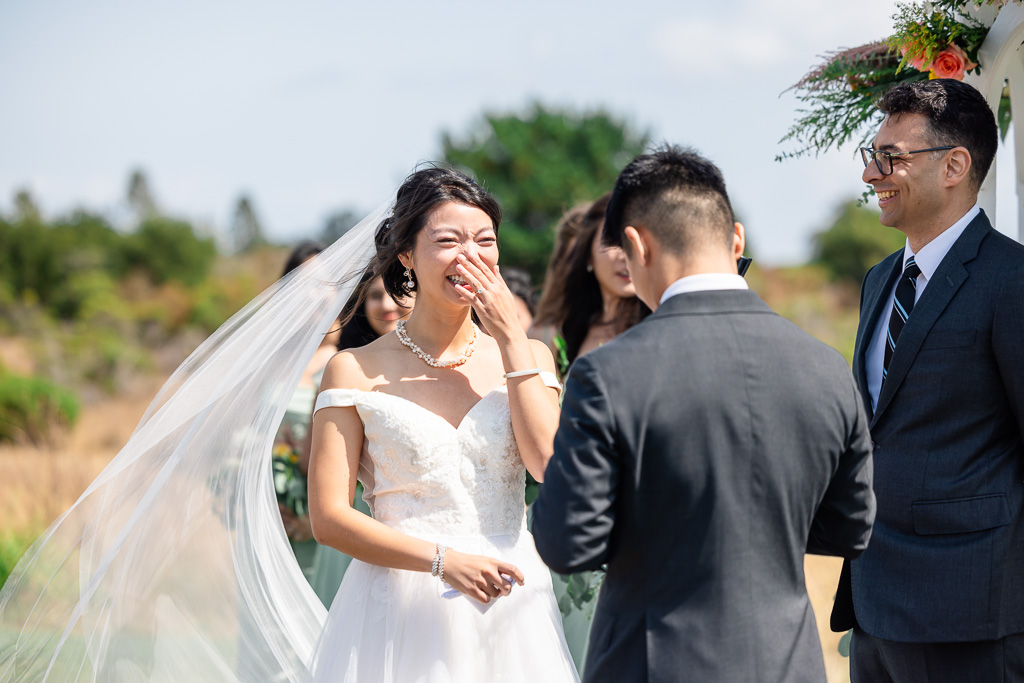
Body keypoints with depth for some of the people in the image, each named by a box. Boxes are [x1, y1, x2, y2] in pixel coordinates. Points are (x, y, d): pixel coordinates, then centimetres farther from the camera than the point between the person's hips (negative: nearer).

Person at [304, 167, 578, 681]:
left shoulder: (528, 357, 8)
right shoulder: (357, 371, -1)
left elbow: (551, 465, -8)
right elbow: (328, 516, -6)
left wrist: (510, 338, -6)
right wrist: (444, 560, -15)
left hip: (510, 614, 3)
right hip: (402, 614, -2)